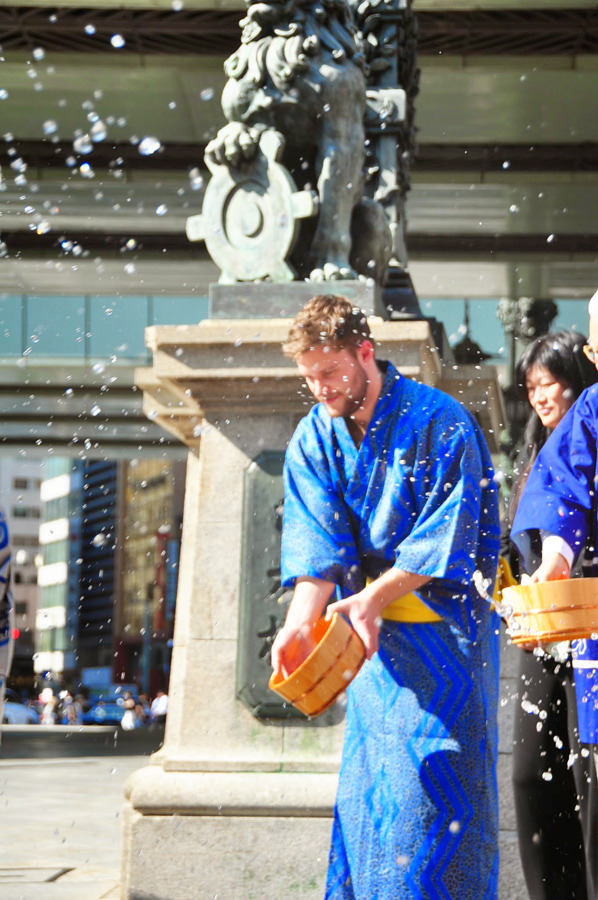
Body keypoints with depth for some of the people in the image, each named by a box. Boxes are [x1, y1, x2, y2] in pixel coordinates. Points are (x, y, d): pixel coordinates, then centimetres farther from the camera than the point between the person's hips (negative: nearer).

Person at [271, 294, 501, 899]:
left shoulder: (440, 422, -11)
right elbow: (315, 540, -6)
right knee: (365, 778, 4)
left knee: (435, 777, -8)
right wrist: (301, 620, -24)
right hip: (368, 626, 5)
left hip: (440, 626, -5)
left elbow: (445, 534, -14)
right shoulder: (313, 438, 3)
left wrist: (373, 598, -23)